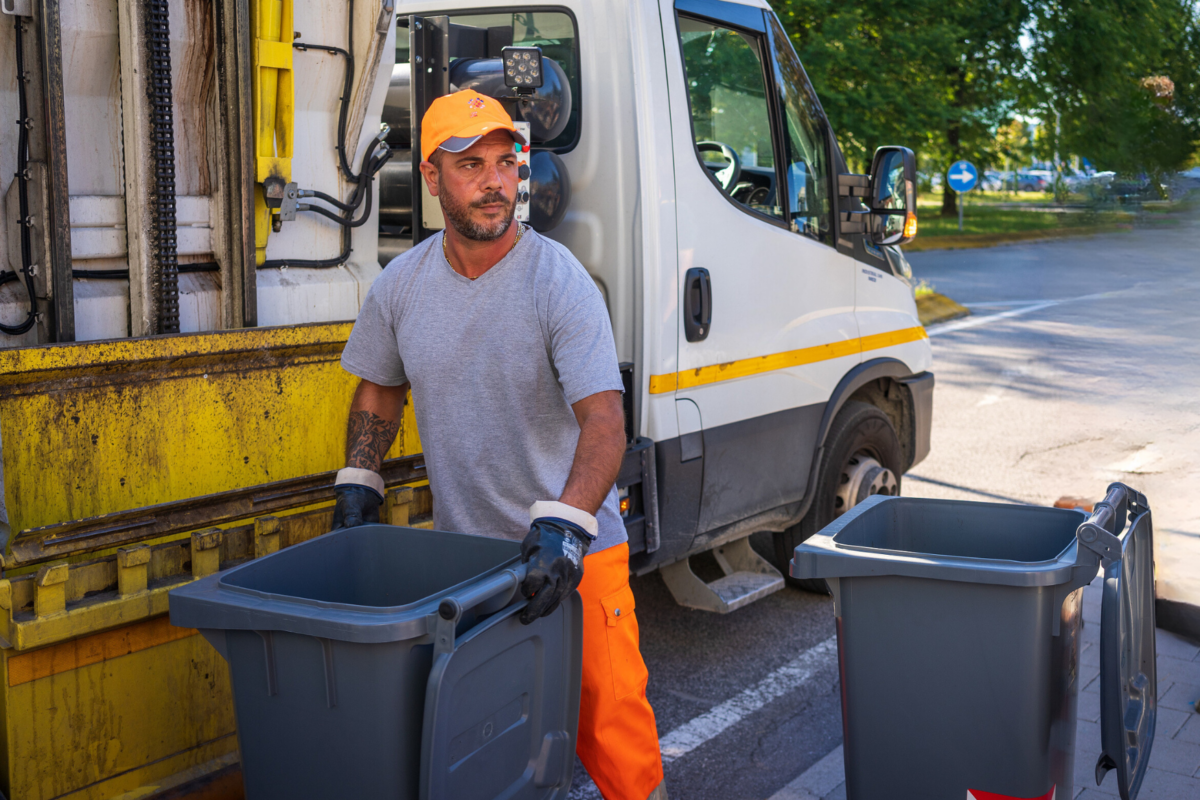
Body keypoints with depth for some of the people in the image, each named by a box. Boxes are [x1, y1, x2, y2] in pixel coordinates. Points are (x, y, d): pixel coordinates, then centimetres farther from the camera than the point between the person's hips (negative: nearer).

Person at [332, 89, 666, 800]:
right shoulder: (401, 285, 0)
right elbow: (380, 390, 16)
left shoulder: (561, 282, -15)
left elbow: (604, 420, -23)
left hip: (574, 553, -4)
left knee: (610, 718, -2)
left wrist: (563, 528, -35)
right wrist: (358, 486, 6)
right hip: (459, 549, 4)